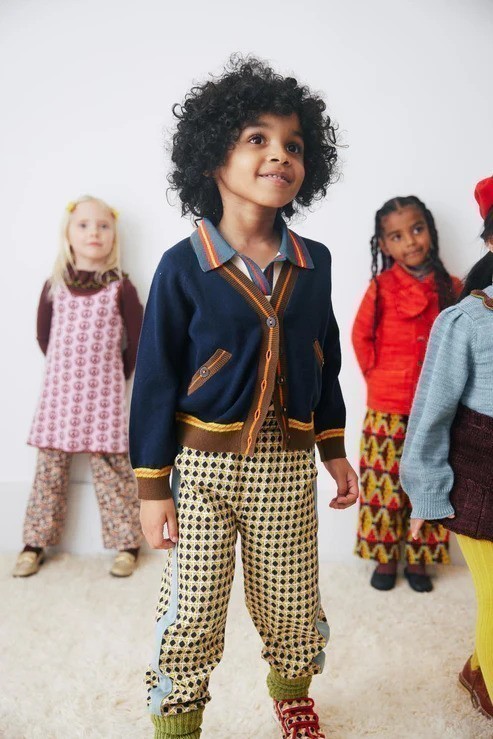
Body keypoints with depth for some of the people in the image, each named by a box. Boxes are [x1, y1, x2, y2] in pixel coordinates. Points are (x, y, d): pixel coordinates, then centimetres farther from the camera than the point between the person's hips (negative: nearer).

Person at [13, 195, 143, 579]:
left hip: (104, 392, -3)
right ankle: (35, 543, 19)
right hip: (58, 389, 3)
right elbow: (44, 334, 15)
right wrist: (67, 366, 12)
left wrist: (117, 373, 6)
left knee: (111, 466, -1)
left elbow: (138, 340, 1)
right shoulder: (55, 285, 5)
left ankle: (127, 543, 10)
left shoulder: (120, 287, -3)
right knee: (50, 464, 7)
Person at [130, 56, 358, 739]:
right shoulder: (184, 265, -10)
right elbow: (156, 379, -7)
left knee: (292, 607, 17)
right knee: (190, 616, 5)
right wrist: (152, 484, -6)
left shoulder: (314, 263, 1)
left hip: (286, 465, 3)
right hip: (203, 465, -3)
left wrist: (335, 451, 14)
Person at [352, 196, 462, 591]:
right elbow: (361, 336, 3)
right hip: (387, 408, -1)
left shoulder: (451, 287, 0)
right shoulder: (381, 287, -6)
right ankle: (385, 558, 23)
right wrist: (378, 375, 2)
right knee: (384, 483, 6)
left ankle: (417, 559, 27)